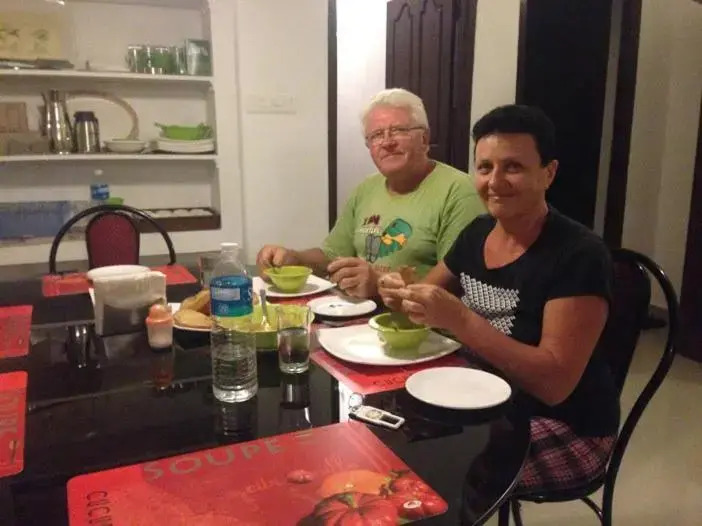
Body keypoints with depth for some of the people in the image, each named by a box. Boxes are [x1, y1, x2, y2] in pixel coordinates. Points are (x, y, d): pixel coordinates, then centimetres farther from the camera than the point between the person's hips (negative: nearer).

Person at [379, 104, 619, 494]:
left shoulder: (578, 255, -20)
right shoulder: (477, 232, 1)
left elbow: (555, 382, -25)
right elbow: (428, 297, 12)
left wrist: (458, 320, -33)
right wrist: (401, 293, -12)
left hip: (564, 429, -6)